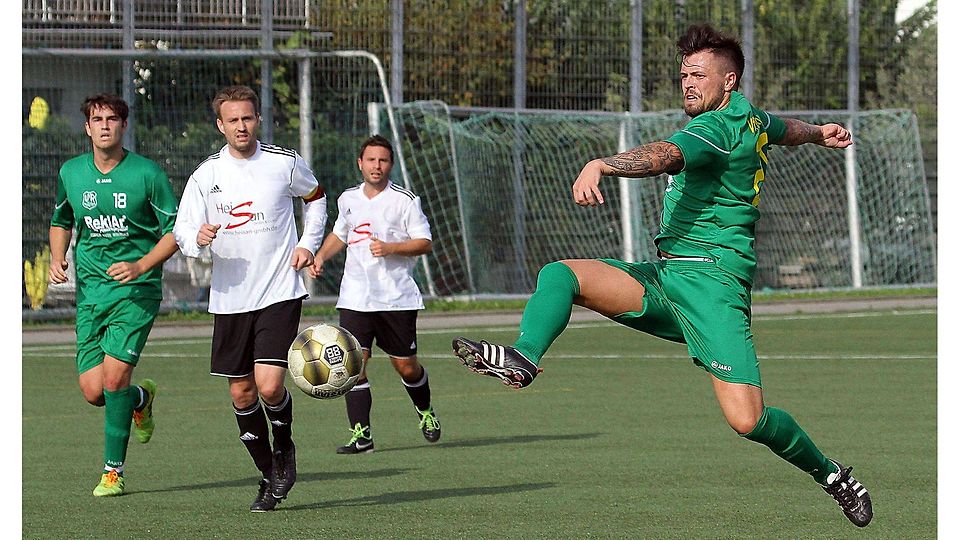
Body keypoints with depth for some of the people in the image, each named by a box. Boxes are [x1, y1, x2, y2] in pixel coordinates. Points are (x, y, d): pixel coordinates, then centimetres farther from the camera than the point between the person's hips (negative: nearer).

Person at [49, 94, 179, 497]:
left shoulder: (147, 174, -6)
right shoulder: (70, 173, 6)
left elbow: (174, 231, -2)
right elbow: (61, 220, 23)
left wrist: (140, 266, -16)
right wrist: (57, 258, 4)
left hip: (135, 290, -4)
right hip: (89, 291, 4)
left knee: (114, 376, -17)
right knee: (93, 391, -3)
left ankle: (114, 470, -1)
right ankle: (141, 399, 33)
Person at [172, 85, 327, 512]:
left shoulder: (285, 163, -1)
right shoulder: (206, 175, 1)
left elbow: (315, 197, 19)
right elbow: (181, 231, 3)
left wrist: (308, 243, 5)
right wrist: (198, 239, -20)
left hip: (280, 293, -3)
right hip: (230, 298, 3)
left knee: (269, 386, -16)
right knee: (241, 393, 6)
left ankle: (284, 446, 15)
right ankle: (270, 476, 23)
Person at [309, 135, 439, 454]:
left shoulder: (405, 201, -4)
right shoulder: (348, 199, 10)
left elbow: (425, 242, -6)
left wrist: (390, 248, -20)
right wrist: (320, 257, 11)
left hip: (397, 298, -3)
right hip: (354, 298, 3)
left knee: (406, 367, 4)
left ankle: (425, 412, 35)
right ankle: (361, 434, -10)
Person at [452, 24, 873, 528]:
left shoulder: (719, 126, -12)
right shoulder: (752, 119, 16)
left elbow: (663, 154, -33)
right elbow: (783, 128, 40)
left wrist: (600, 164, -50)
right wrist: (818, 133, 63)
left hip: (710, 279, -10)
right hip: (663, 275, 10)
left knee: (747, 420, -18)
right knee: (559, 274, -10)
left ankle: (828, 473, 8)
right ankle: (523, 358, -37)